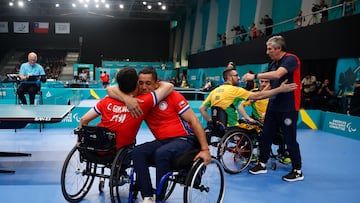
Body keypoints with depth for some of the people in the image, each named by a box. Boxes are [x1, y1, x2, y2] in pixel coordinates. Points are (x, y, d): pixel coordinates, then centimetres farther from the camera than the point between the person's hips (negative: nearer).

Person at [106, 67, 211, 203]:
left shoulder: (172, 96, -7)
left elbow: (194, 121, -7)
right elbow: (110, 90, 0)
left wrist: (205, 149, -14)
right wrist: (127, 98, -22)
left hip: (185, 139, -4)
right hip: (163, 141, 4)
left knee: (161, 153, -33)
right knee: (137, 152, -23)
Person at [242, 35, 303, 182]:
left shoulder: (291, 59, -14)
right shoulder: (273, 63, 11)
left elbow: (277, 74, -31)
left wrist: (255, 76, -27)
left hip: (288, 108, -8)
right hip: (273, 106, 8)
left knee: (290, 140, -1)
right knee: (266, 136, 12)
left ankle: (297, 171, 14)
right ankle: (262, 164, 26)